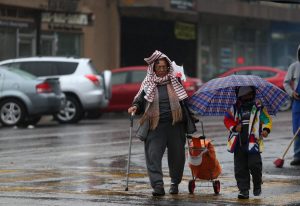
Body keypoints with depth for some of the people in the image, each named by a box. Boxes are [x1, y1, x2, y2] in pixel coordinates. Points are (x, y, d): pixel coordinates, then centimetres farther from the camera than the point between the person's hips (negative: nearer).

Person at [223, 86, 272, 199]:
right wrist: (234, 127, -2)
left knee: (254, 164, -11)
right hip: (239, 142, 3)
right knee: (240, 168, 2)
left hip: (253, 142, -3)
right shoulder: (235, 108, 11)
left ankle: (257, 185, 15)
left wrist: (266, 129, -14)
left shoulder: (258, 106, 5)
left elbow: (267, 119, 5)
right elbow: (227, 119, 17)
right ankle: (244, 190, 9)